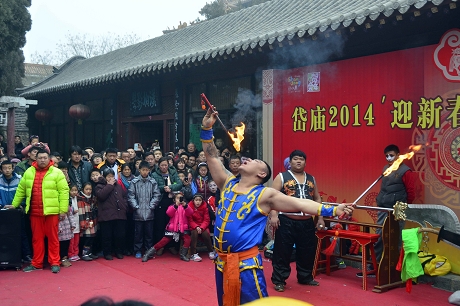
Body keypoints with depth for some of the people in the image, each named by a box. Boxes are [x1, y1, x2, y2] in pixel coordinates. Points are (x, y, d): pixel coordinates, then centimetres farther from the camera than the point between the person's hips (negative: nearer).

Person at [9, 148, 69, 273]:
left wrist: (63, 210, -11)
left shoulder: (57, 173, -4)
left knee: (53, 238, 3)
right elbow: (21, 190, 15)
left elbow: (63, 192, -7)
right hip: (34, 212, 4)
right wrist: (14, 205, 14)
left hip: (51, 211, -4)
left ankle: (54, 263, 12)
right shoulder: (29, 172, 8)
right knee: (37, 238, 11)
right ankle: (36, 263, 21)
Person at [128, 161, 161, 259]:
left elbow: (157, 195, 1)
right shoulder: (134, 182, -1)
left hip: (149, 213, 1)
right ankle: (138, 251, 18)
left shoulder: (153, 182, 1)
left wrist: (151, 206, -5)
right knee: (138, 233, 7)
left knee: (149, 233, 8)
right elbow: (131, 196, -2)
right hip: (138, 213, -1)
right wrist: (136, 207, -8)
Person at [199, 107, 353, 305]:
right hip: (221, 260, 6)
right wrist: (206, 129, 6)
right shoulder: (228, 183, 8)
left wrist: (332, 210, -21)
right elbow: (212, 157, 11)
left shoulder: (265, 195, -6)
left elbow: (301, 204, -12)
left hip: (246, 262, -5)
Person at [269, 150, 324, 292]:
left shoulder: (311, 179, 15)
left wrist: (320, 217, 13)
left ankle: (305, 277, 30)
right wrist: (273, 215, -19)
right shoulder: (282, 177, 0)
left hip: (307, 222, 5)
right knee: (282, 251, -1)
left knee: (307, 251, 12)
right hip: (287, 221, -4)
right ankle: (279, 280, 9)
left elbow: (317, 198, 20)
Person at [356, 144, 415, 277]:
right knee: (379, 237, 7)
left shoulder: (405, 171, -9)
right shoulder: (385, 169, 12)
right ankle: (373, 267, 13)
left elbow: (411, 192, -6)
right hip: (382, 209, 7)